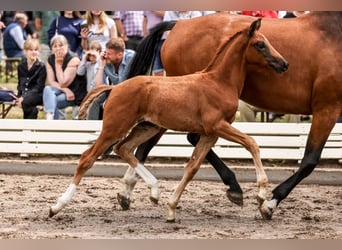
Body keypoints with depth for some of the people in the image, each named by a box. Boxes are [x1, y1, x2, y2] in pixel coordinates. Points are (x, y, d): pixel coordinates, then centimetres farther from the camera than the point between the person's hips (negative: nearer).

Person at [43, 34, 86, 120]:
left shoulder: (73, 59, -17)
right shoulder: (50, 60, 1)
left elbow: (63, 83, -21)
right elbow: (51, 82, -5)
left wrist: (58, 64, -19)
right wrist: (65, 90, -21)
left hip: (75, 94, -5)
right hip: (61, 91, 5)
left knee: (51, 101, -28)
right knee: (47, 89, -27)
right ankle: (49, 117, -43)